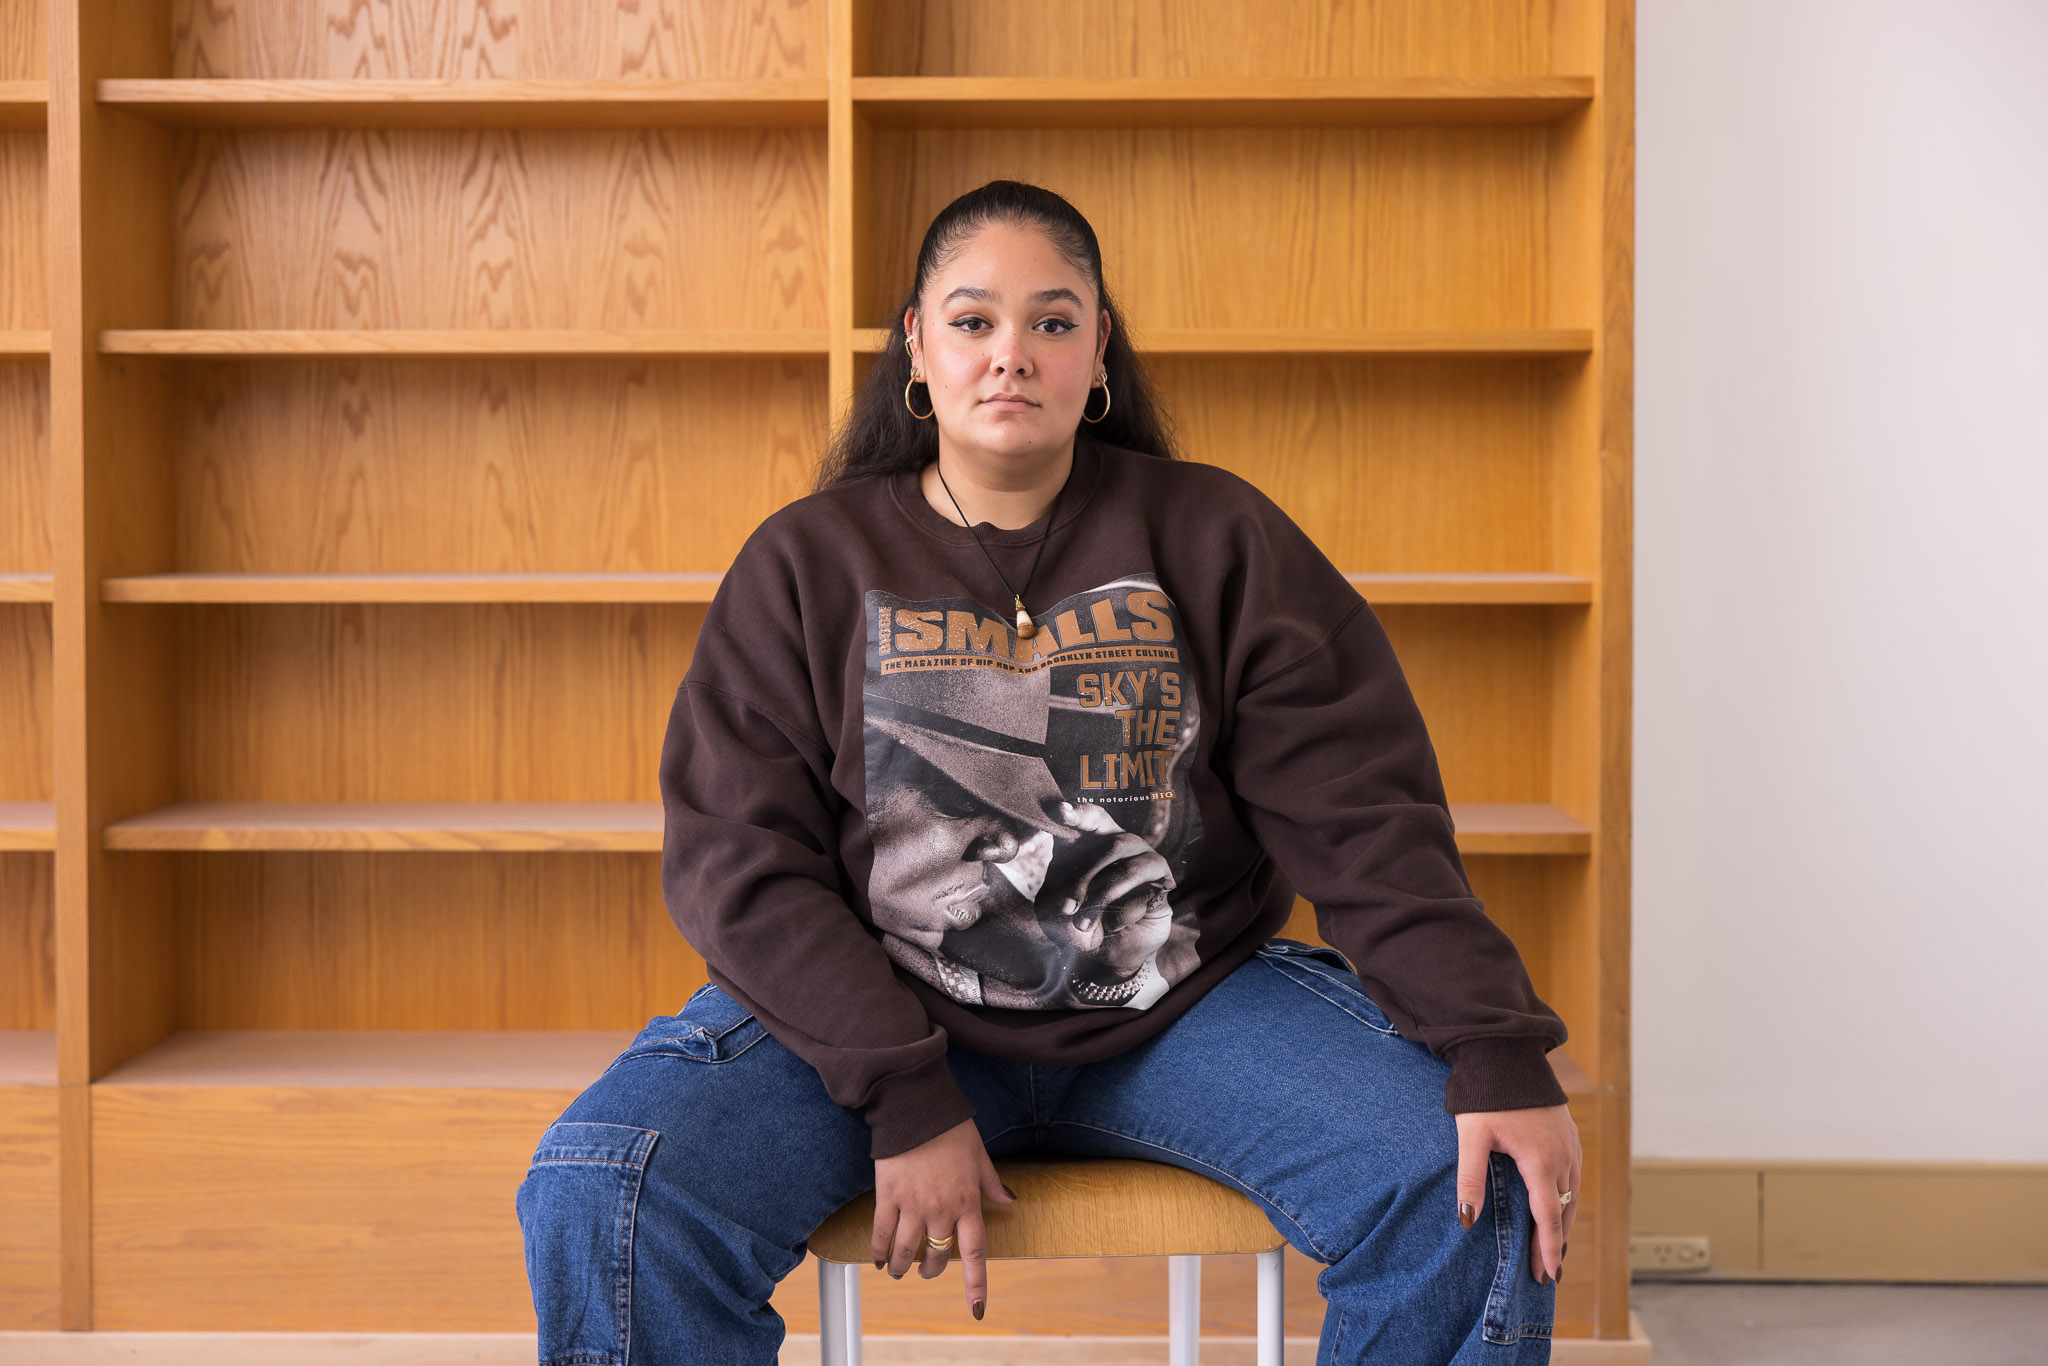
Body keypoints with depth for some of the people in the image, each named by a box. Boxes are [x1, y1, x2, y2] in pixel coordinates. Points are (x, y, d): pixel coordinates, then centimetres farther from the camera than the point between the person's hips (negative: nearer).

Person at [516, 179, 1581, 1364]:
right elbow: (742, 857, -6)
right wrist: (907, 1100, -17)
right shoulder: (808, 564, 1)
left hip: (1182, 1006, 1)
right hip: (872, 1009, 0)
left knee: (1481, 1196, -20)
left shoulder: (1217, 539, 2)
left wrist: (1498, 1054, -17)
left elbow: (1365, 816, -4)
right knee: (601, 1199, -25)